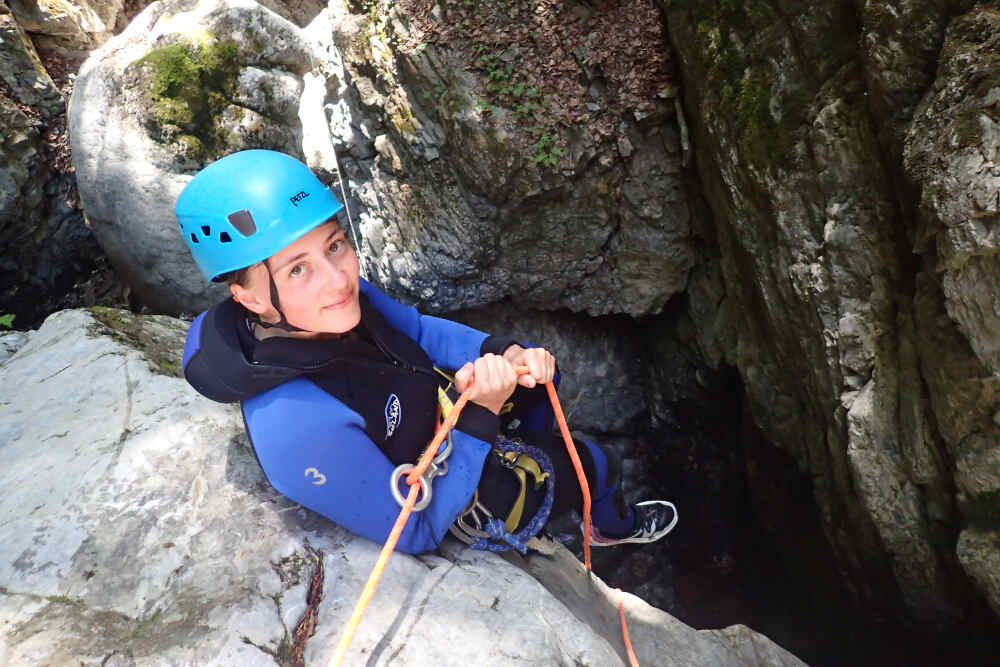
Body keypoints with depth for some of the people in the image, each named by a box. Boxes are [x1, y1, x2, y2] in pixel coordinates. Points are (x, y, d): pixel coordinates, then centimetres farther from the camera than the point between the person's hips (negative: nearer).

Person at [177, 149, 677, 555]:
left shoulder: (333, 304, -24)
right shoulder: (299, 429, -43)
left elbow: (420, 329, -5)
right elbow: (416, 532, -29)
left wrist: (504, 354, -22)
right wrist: (478, 415, -37)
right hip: (444, 501, -5)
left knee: (537, 377, 23)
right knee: (598, 464, 16)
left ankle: (533, 454, 54)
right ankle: (613, 525, 54)